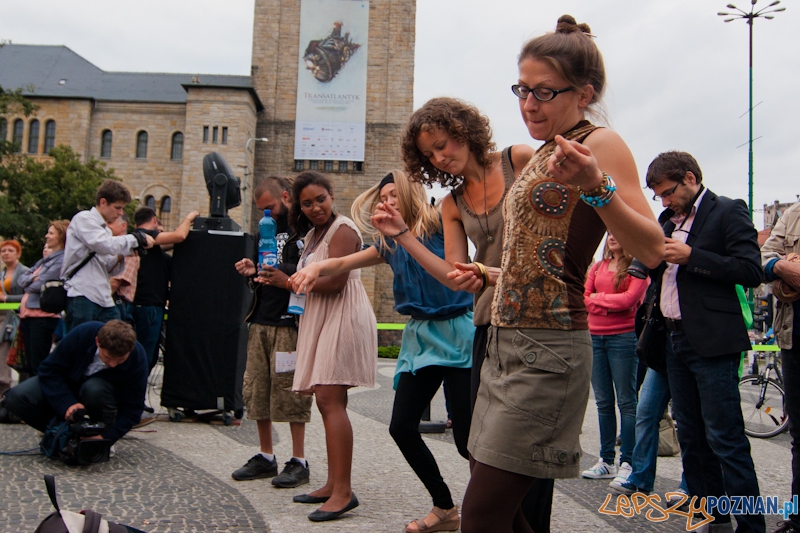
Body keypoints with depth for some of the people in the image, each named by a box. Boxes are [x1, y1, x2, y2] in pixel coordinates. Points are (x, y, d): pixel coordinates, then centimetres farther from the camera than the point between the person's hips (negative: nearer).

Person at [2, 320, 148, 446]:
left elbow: (131, 410, -22)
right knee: (16, 398, -22)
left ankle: (102, 433, -11)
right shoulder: (81, 334, -29)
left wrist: (106, 437, -35)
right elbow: (49, 369, -20)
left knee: (94, 389, -39)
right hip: (67, 384, 2)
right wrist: (67, 404, -33)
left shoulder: (137, 360, -28)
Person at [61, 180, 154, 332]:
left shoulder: (105, 230, 20)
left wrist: (121, 255, 0)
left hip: (104, 300, 8)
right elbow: (105, 245, -20)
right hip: (81, 297, -8)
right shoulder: (83, 219, -3)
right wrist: (137, 239, -9)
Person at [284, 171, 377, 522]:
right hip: (322, 321, 10)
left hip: (343, 318, -10)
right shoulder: (313, 234, 22)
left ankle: (343, 491, -14)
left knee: (329, 400, -15)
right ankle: (333, 484, 15)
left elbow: (334, 281, -18)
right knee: (327, 402, 9)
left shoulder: (342, 229, -8)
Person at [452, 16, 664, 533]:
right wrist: (490, 276, 18)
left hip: (547, 350, -9)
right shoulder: (542, 156, 19)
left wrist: (596, 187, -29)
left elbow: (652, 251, -17)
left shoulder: (601, 144, -5)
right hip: (507, 342, 9)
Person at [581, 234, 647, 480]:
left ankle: (627, 462, 6)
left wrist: (598, 297, -2)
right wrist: (612, 305, -9)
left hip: (623, 337, -5)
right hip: (595, 337, 5)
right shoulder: (598, 266, 15)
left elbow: (629, 299, -13)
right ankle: (606, 461, 16)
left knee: (626, 401, 0)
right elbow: (584, 297, 5)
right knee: (603, 402, 9)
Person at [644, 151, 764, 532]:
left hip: (712, 342, -8)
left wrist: (690, 256, -16)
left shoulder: (728, 211, -4)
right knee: (691, 435, 12)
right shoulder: (669, 220, 18)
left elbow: (751, 271, -14)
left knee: (725, 437, -7)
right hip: (676, 339, 8)